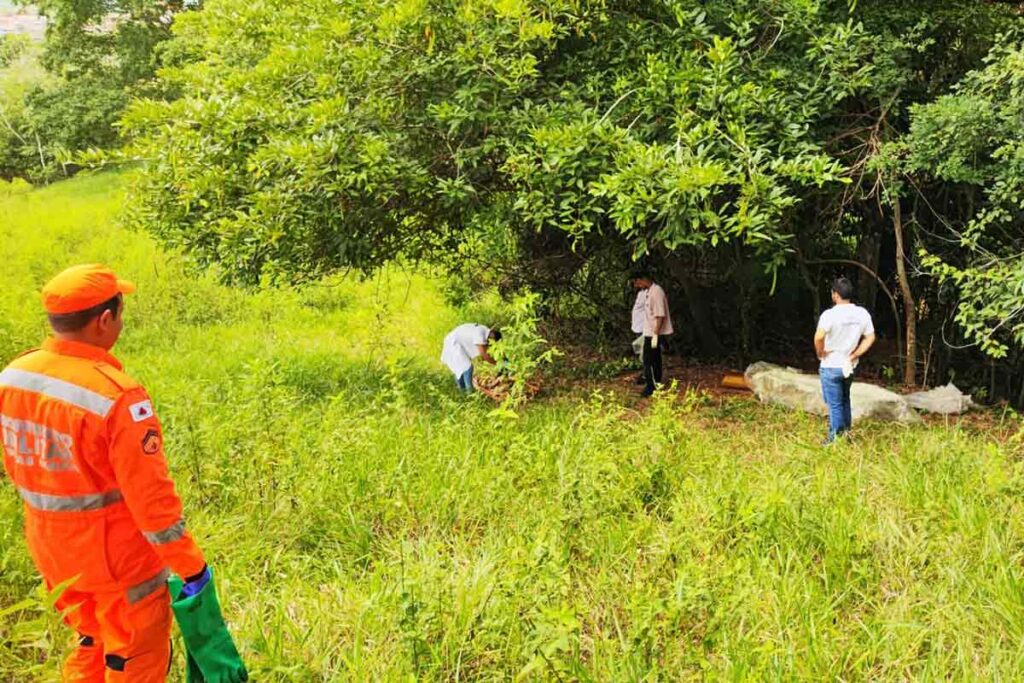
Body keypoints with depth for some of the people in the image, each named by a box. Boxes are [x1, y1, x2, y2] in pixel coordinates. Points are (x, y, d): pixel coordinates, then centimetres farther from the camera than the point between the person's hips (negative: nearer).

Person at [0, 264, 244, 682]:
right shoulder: (117, 397, -29)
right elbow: (151, 498, -25)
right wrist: (191, 565, -12)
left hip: (52, 552, 7)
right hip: (118, 558, -7)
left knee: (90, 646, 27)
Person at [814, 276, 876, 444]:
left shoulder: (830, 314, -23)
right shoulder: (862, 314, -4)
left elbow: (819, 337, -35)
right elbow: (870, 338, 2)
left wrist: (820, 353, -16)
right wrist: (854, 356, 4)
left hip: (831, 366, -6)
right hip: (849, 366, 6)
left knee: (834, 404, 5)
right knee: (845, 400, 25)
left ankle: (835, 439, 14)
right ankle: (846, 432, 34)